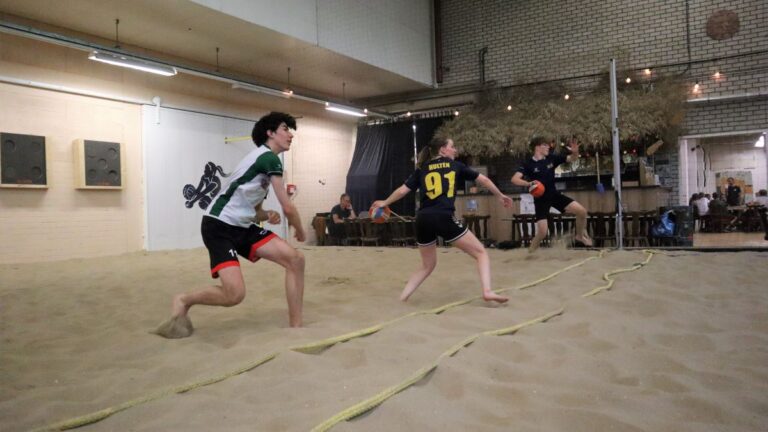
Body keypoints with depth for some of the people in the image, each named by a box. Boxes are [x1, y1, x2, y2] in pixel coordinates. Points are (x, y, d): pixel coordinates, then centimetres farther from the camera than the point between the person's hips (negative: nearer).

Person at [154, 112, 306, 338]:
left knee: (295, 259, -6)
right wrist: (300, 231, 7)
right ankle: (183, 301, 6)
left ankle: (296, 326, -1)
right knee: (235, 294, -23)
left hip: (242, 227, 10)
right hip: (219, 226, -10)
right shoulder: (269, 158, -11)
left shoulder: (265, 161, 19)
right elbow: (288, 208, -11)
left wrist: (268, 216, 2)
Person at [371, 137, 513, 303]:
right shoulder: (455, 165, 14)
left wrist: (385, 203, 34)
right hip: (443, 217, -4)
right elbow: (484, 180, 20)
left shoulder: (421, 169, 18)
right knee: (480, 253, 6)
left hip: (423, 219, 4)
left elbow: (402, 190, 17)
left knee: (427, 265, 24)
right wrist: (500, 196, 35)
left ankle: (401, 298, 17)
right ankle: (487, 291, -14)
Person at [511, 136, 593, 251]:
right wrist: (529, 183, -41)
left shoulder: (551, 158, 0)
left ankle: (579, 237, 24)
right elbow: (514, 179, -25)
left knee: (582, 211, -2)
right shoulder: (528, 164, -13)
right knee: (542, 232, -16)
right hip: (541, 199, -5)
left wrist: (575, 151, -16)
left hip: (555, 194, 5)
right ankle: (530, 253, 10)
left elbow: (572, 159, 7)